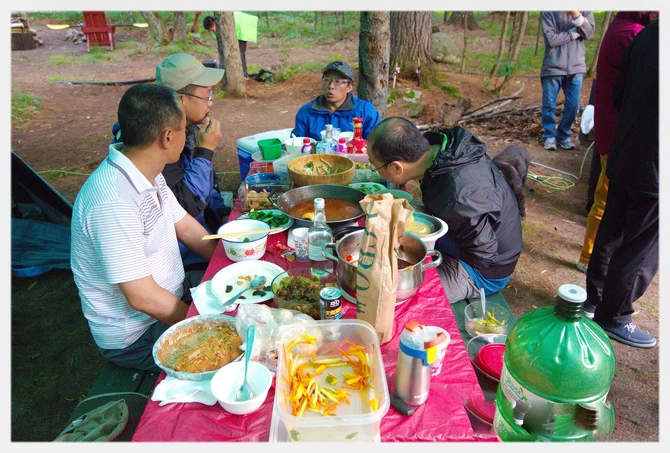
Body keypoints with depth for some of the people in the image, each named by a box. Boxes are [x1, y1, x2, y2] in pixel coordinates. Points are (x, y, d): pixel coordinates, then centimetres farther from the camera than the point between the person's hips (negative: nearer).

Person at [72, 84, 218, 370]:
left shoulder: (148, 174, -1)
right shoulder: (113, 202, -30)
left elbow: (186, 227, 8)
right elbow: (143, 298, -28)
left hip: (174, 296, 9)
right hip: (135, 336, -8)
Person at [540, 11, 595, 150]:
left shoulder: (585, 11, 7)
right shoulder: (548, 12, -2)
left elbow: (589, 33, -8)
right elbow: (551, 39, -11)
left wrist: (576, 15, -17)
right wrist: (574, 32, -8)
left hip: (576, 67, 2)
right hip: (553, 67, -2)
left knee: (573, 106, 4)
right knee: (549, 105, 4)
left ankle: (564, 135, 21)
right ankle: (549, 136, 19)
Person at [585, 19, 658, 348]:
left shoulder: (645, 34, 2)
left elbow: (617, 97, 9)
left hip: (623, 160, 8)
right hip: (655, 173, -7)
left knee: (611, 235, 20)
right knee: (641, 252, 8)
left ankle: (594, 298, 36)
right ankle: (614, 318, 23)